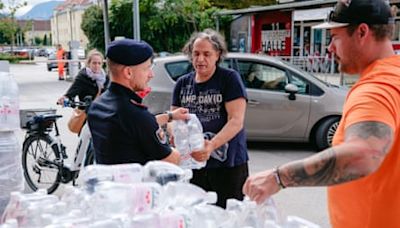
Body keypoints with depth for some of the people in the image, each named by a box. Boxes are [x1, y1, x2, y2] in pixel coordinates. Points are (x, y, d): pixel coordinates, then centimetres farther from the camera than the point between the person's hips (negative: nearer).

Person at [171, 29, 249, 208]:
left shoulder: (230, 79, -5)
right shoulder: (182, 83, 9)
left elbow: (236, 121, -14)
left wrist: (212, 145, -28)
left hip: (228, 163, -4)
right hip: (192, 162, 4)